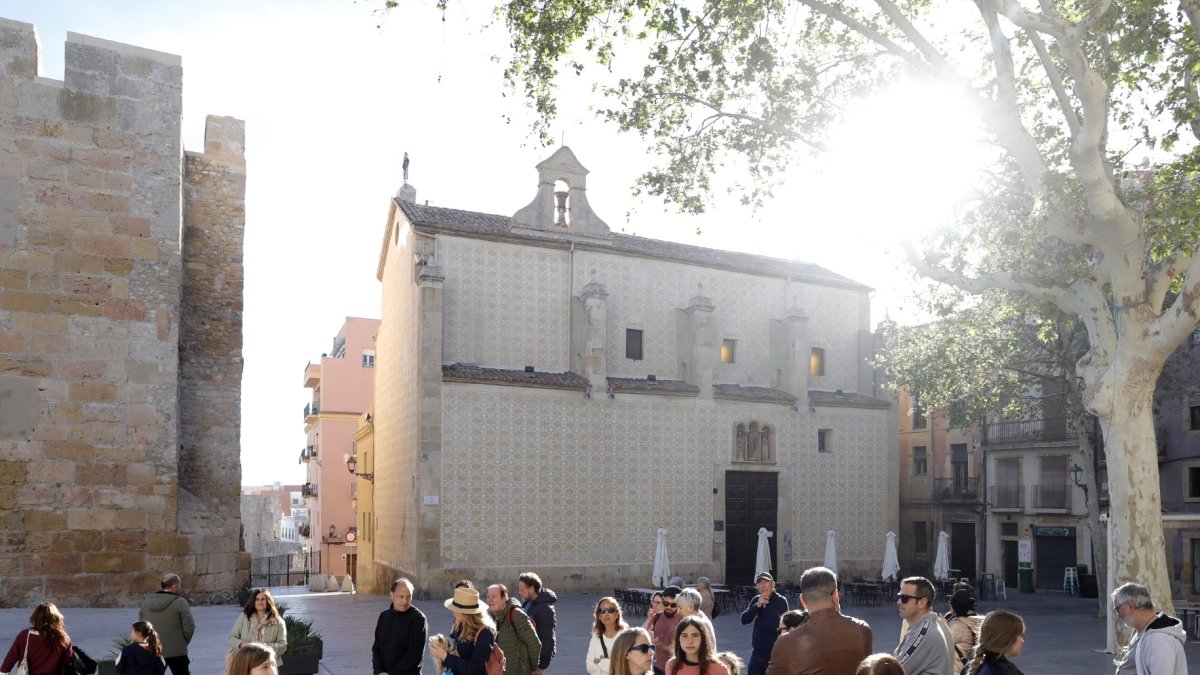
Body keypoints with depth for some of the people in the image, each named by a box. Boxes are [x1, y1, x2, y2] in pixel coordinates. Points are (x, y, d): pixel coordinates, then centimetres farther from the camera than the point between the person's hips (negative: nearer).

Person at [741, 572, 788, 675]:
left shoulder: (781, 601, -10)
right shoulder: (756, 600, 7)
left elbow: (775, 625, -22)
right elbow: (744, 620, -4)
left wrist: (757, 620, -5)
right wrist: (757, 605, -17)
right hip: (757, 652, 6)